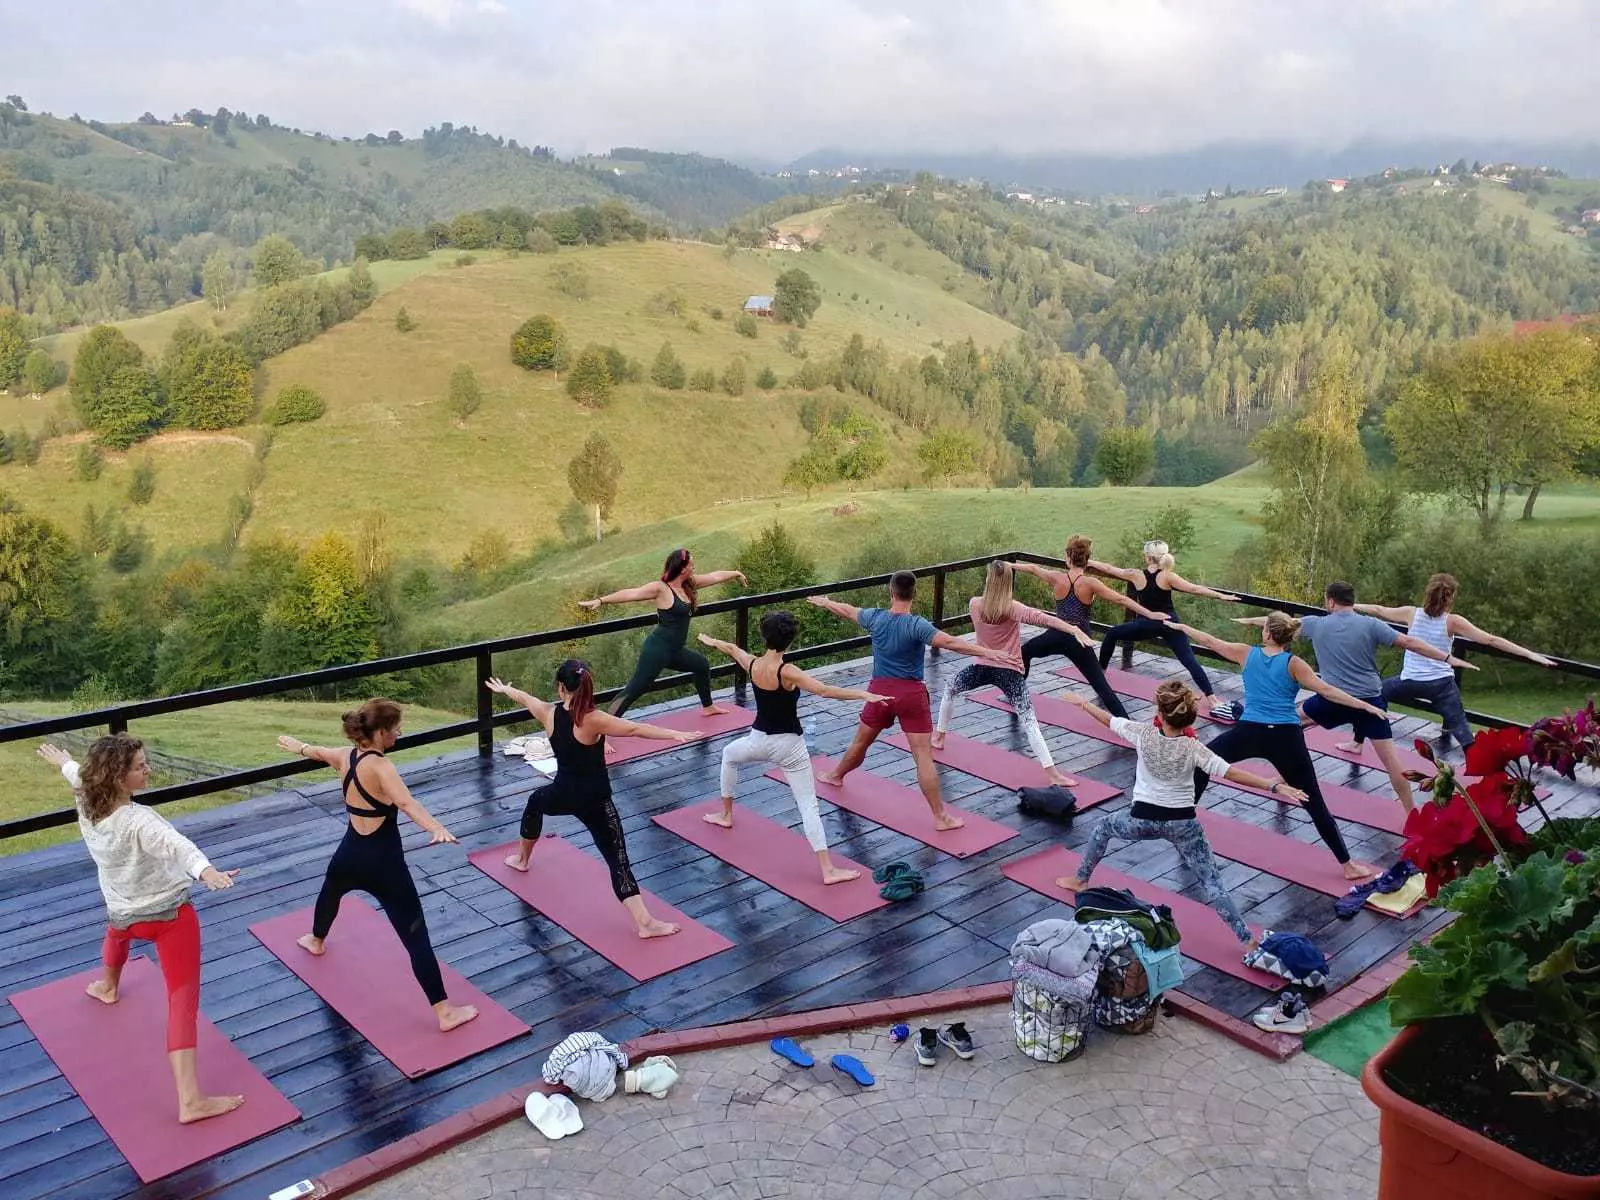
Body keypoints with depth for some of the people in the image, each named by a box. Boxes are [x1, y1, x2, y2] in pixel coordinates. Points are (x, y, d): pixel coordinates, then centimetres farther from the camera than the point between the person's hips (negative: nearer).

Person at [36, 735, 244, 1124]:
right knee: (183, 1000, -9)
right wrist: (207, 871, -70)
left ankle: (107, 986, 76)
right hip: (170, 915, -8)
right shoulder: (138, 822, -32)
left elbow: (79, 774, 15)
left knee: (119, 929, 45)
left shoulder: (87, 807, -8)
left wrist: (63, 761, 38)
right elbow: (176, 844, -53)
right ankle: (190, 1101, -14)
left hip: (123, 914, 8)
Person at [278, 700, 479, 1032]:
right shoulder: (379, 766, -23)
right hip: (384, 864, -8)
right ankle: (445, 1012, -6)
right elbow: (405, 802, -43)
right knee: (416, 938, -6)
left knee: (331, 890, 42)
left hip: (350, 856, 8)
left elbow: (318, 752, 26)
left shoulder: (345, 757, 1)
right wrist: (435, 827, -60)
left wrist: (297, 745, 49)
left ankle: (316, 941, 72)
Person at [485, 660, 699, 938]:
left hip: (563, 794, 5)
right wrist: (676, 734, -38)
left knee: (536, 802, 40)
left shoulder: (548, 713, -6)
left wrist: (503, 688, 36)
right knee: (618, 861, -8)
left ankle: (521, 859, 61)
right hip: (595, 802, -5)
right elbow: (635, 729, -33)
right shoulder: (593, 720, -22)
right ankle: (645, 922, -17)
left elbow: (525, 698, 15)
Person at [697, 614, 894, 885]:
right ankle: (828, 869, -8)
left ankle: (726, 815, 51)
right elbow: (823, 690, -33)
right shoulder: (787, 672, -22)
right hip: (789, 745, -5)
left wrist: (712, 641, 38)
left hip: (760, 740, 5)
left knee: (729, 754, 38)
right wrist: (864, 695, -33)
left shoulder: (752, 664, -5)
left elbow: (731, 648, 17)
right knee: (808, 805, -3)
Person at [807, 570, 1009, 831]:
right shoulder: (917, 625, -17)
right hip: (911, 693, -4)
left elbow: (847, 610, 17)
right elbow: (948, 642, -29)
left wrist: (824, 602, 36)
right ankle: (940, 817, -5)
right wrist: (986, 652, -33)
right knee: (923, 755, -6)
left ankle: (836, 775, 51)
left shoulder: (875, 617, -2)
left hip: (880, 691, 4)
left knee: (861, 740, 26)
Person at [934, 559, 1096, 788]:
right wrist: (1075, 630, -35)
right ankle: (1052, 773, -16)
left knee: (949, 687, 32)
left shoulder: (973, 604, -6)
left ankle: (939, 736, 44)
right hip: (1010, 672, -3)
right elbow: (1044, 619, -28)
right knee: (1029, 720, -9)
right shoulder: (1013, 608, -15)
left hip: (983, 667, 3)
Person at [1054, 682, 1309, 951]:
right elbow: (1231, 772, -20)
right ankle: (1248, 940, 1)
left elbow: (1109, 720, 3)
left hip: (1143, 820, 1)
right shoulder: (1192, 749, -14)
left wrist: (1082, 702, 19)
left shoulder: (1144, 734, -12)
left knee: (1103, 826, 32)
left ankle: (1080, 880, 43)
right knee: (1212, 884, 5)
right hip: (1183, 824, -1)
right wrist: (1275, 785, -20)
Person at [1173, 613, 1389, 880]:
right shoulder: (1294, 663, 2)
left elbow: (1209, 641, 17)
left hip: (1249, 733, 1)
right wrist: (1365, 705, -2)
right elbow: (1327, 691, -6)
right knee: (1315, 803, 5)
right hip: (1285, 737, 0)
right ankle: (1347, 865, 9)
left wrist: (1181, 626, 32)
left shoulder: (1247, 653, 7)